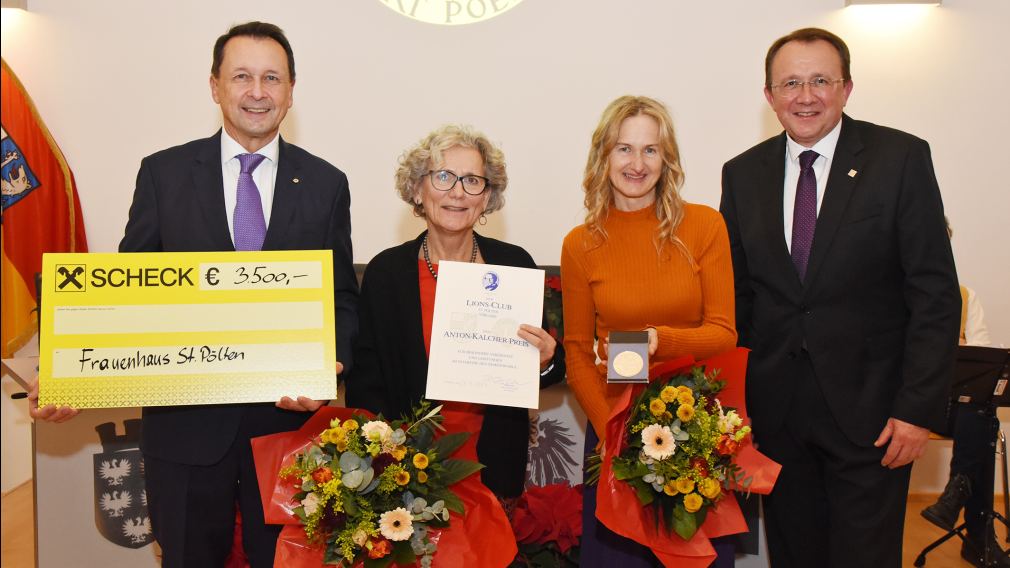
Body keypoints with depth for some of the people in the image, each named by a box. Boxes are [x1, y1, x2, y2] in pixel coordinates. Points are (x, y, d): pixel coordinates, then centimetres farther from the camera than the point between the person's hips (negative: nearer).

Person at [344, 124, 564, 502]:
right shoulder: (385, 271, -5)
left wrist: (545, 363, -15)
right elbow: (365, 384, -3)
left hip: (495, 466, 1)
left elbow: (554, 367, 7)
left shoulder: (515, 265, -3)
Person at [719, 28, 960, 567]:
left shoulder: (901, 158, -5)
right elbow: (738, 292, 8)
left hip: (868, 407, -3)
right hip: (776, 409, 3)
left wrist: (918, 406, -11)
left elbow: (935, 292, -7)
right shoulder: (743, 174, 4)